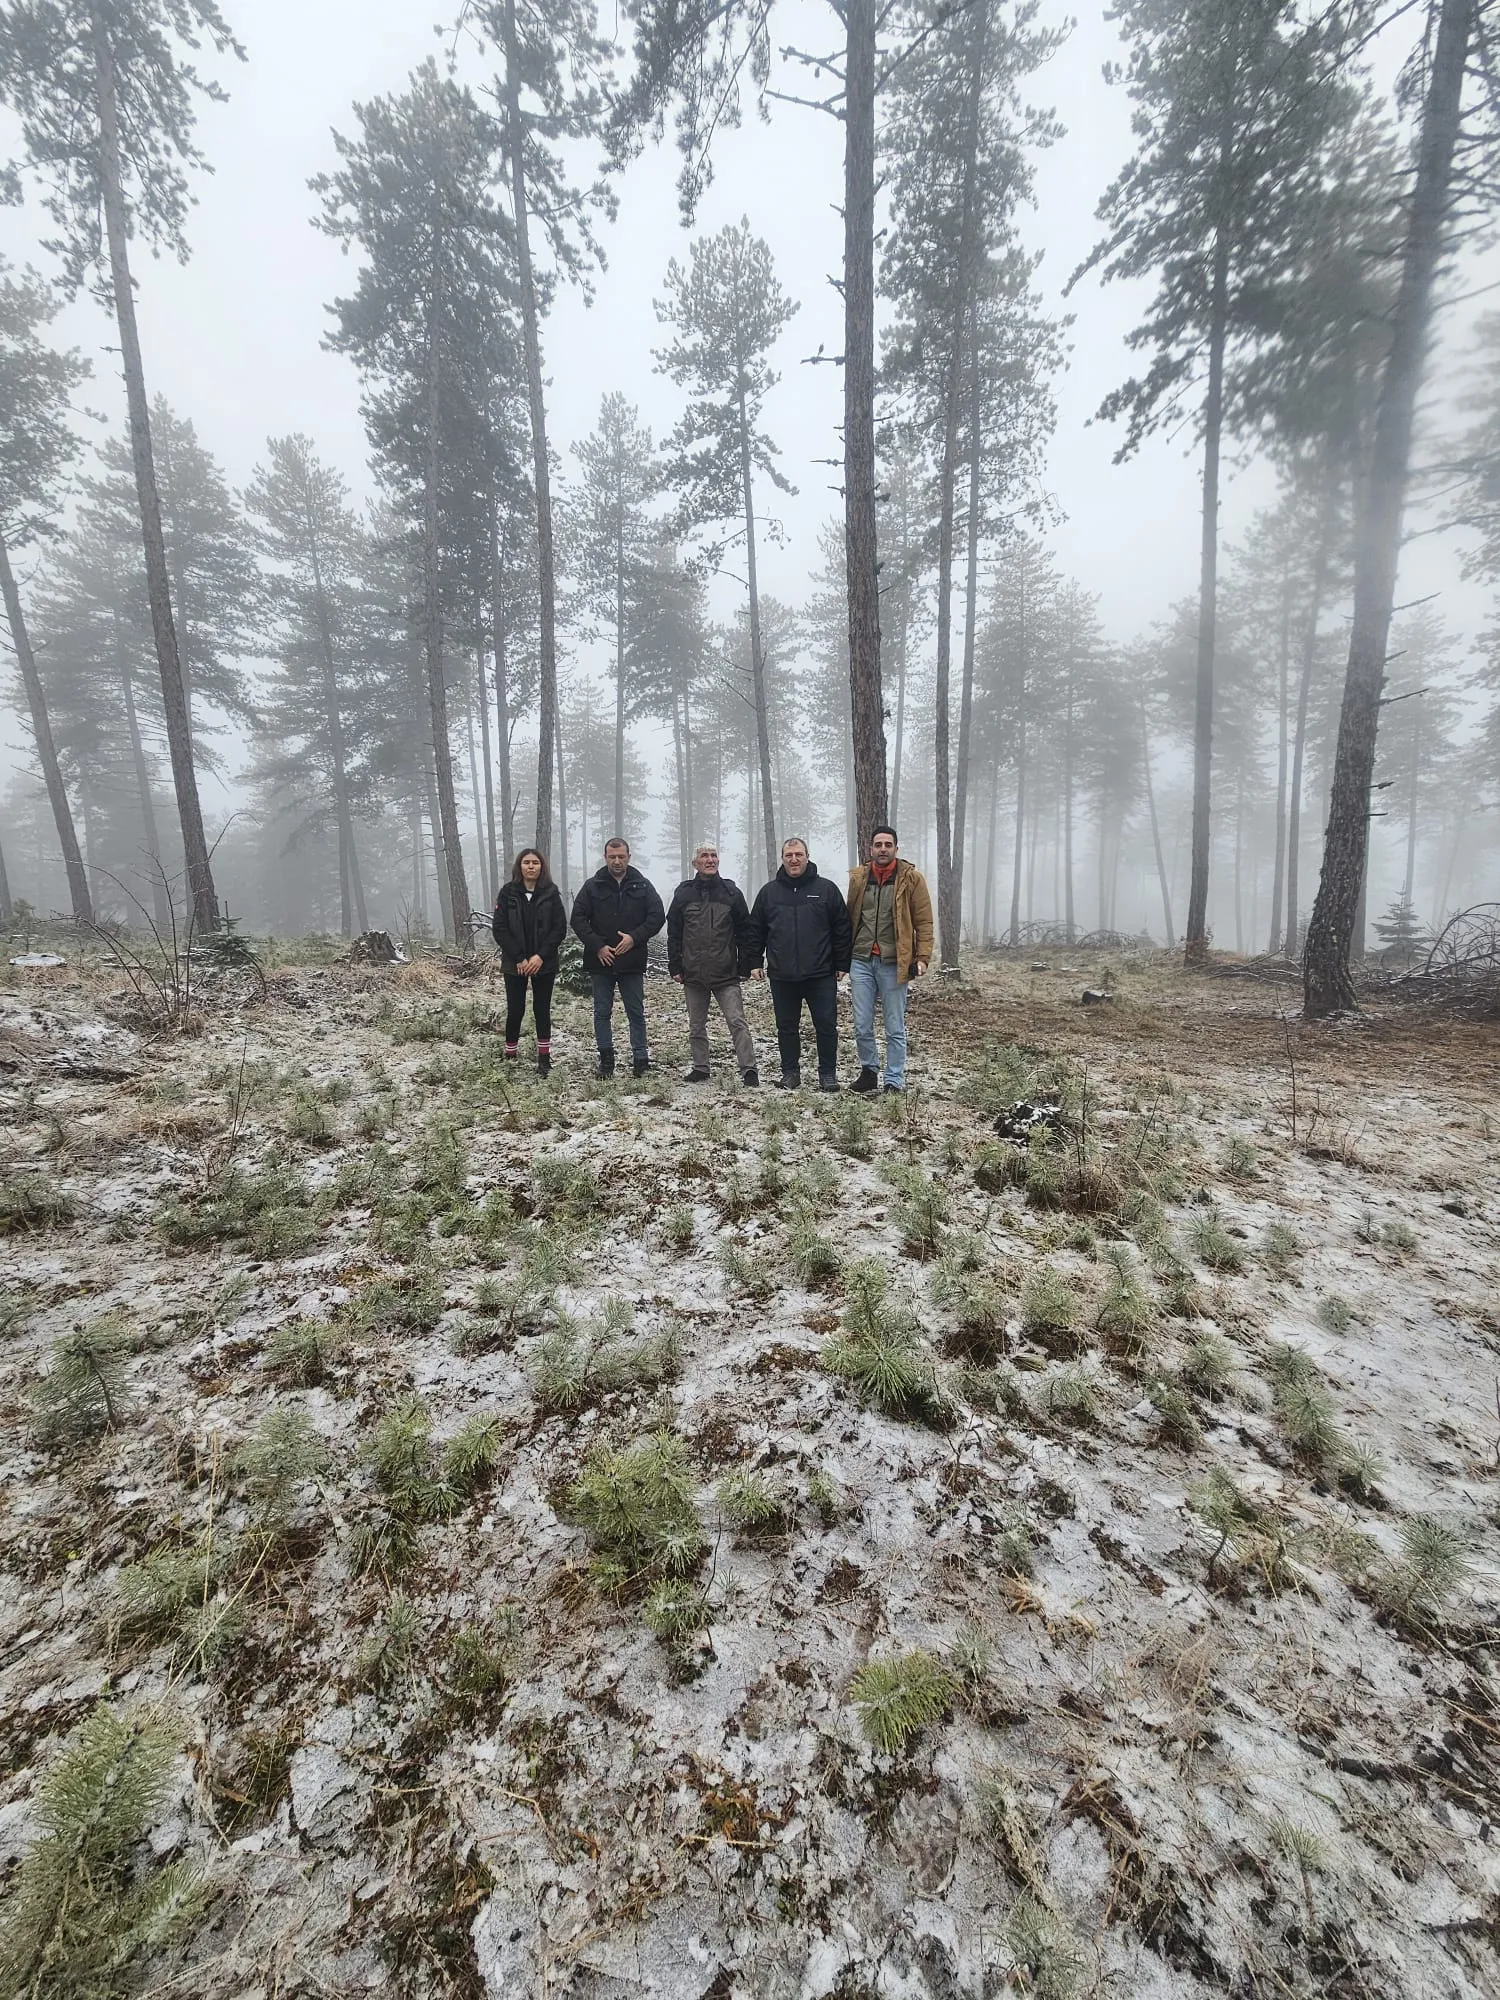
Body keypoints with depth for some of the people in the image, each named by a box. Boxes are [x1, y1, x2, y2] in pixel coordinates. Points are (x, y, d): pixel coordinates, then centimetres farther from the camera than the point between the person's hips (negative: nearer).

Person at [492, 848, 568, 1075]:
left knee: (542, 1009, 6)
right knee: (515, 1010, 2)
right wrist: (519, 958, -12)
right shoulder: (508, 893, -1)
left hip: (544, 964, 0)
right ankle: (510, 1056, 17)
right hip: (515, 964, 0)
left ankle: (544, 1057, 15)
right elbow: (499, 929, -5)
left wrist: (541, 956, -13)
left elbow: (560, 928, -4)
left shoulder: (551, 893, 0)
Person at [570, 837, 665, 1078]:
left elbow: (658, 916, 0)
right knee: (602, 1012, 7)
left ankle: (640, 1058, 15)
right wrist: (597, 946, -12)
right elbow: (578, 919, -1)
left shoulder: (642, 885, 3)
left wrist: (635, 937, -13)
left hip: (632, 960, 0)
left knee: (636, 1012, 6)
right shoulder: (593, 886, 2)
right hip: (601, 960, 1)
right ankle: (606, 1058, 18)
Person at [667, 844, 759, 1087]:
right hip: (693, 975, 2)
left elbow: (744, 932, 4)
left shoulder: (731, 892, 3)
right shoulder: (684, 893, 6)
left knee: (737, 1022, -8)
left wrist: (743, 966, -1)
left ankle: (749, 1069, -4)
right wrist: (675, 967, 2)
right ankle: (701, 1069, 23)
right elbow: (673, 933, 8)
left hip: (726, 975, -2)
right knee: (696, 1027, 11)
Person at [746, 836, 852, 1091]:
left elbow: (842, 929, 3)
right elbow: (755, 931, 11)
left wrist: (842, 964, 0)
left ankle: (828, 1073, 16)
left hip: (821, 975, -2)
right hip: (782, 976, 2)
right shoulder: (769, 892, 8)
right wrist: (755, 962, 6)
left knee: (826, 1026, 3)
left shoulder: (827, 889, 2)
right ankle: (790, 1072, 22)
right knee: (786, 1027, 10)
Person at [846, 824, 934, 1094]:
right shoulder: (858, 878, 7)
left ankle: (894, 1081, 14)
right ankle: (869, 1071, 27)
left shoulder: (911, 878, -2)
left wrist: (923, 957, -11)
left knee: (895, 1029, 4)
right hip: (861, 962, 3)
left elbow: (924, 922, -2)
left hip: (893, 963, -3)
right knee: (861, 1027, 8)